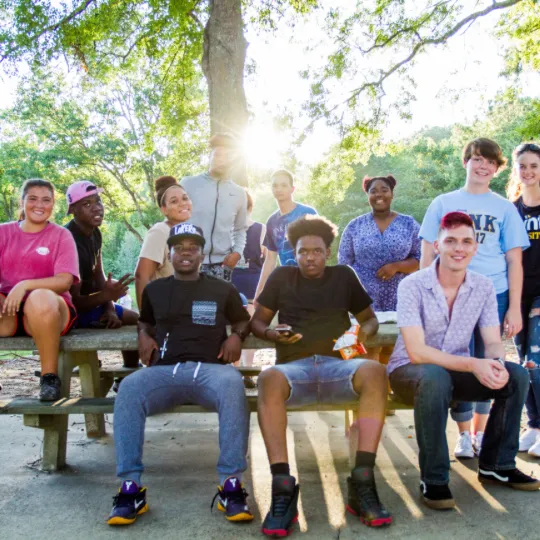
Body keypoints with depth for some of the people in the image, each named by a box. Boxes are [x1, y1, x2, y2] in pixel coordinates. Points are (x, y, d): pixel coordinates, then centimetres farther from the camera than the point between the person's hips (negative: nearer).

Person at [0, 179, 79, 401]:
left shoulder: (61, 235, 5)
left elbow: (64, 281, -7)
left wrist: (25, 285, -22)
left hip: (46, 308, -2)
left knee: (41, 298, -37)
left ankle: (50, 376, -20)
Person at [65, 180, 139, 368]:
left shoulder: (94, 233, 2)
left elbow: (98, 275, 5)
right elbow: (74, 301, -27)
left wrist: (110, 308, -10)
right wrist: (107, 295, -43)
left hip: (89, 300, 9)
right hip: (73, 311, -9)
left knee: (138, 320, 17)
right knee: (134, 324, -15)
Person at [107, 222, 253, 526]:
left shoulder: (223, 290, 16)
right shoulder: (155, 290, 20)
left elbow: (244, 320, 28)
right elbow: (145, 322, 36)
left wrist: (236, 336, 6)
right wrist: (144, 337, 13)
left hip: (210, 369, -1)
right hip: (164, 371, 2)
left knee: (233, 384, -39)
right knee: (128, 389, -33)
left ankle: (231, 486, -32)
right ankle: (131, 488, -26)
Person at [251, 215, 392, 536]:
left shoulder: (344, 276, 17)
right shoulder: (281, 277, 15)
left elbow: (371, 319, 23)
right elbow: (257, 321, 17)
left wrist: (362, 332, -2)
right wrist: (272, 333, -7)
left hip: (337, 366, 1)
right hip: (294, 368, -1)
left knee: (375, 371, -34)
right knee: (269, 379, -38)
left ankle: (362, 483, -32)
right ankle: (283, 489, -37)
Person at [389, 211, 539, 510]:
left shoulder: (484, 287, -3)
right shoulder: (412, 286, -19)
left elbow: (493, 342, -2)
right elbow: (416, 351, -24)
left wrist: (496, 363, -27)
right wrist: (472, 364, -34)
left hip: (456, 370, 5)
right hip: (410, 371, -5)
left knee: (516, 375, -15)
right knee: (436, 378, -38)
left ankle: (496, 465, 3)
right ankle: (433, 480, -22)